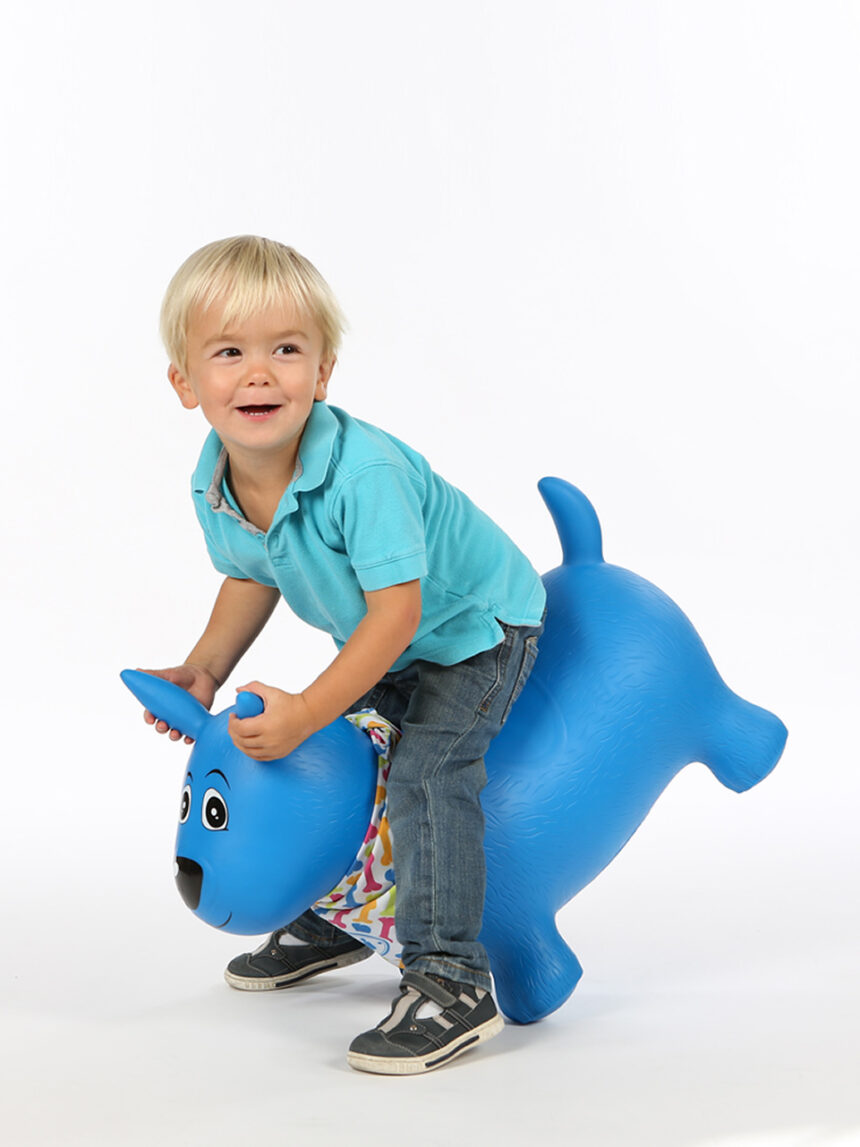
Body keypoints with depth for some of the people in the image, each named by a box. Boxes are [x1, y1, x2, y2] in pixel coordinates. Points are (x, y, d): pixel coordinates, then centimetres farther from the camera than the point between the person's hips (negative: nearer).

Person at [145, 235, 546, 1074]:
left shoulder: (365, 471, -37)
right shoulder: (216, 487, -13)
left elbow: (396, 610, -35)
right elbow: (253, 579, 6)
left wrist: (305, 713, -35)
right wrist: (205, 668, -6)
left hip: (475, 626, -8)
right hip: (385, 646, 8)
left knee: (429, 766, -24)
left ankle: (451, 983, -16)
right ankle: (329, 919, 38)